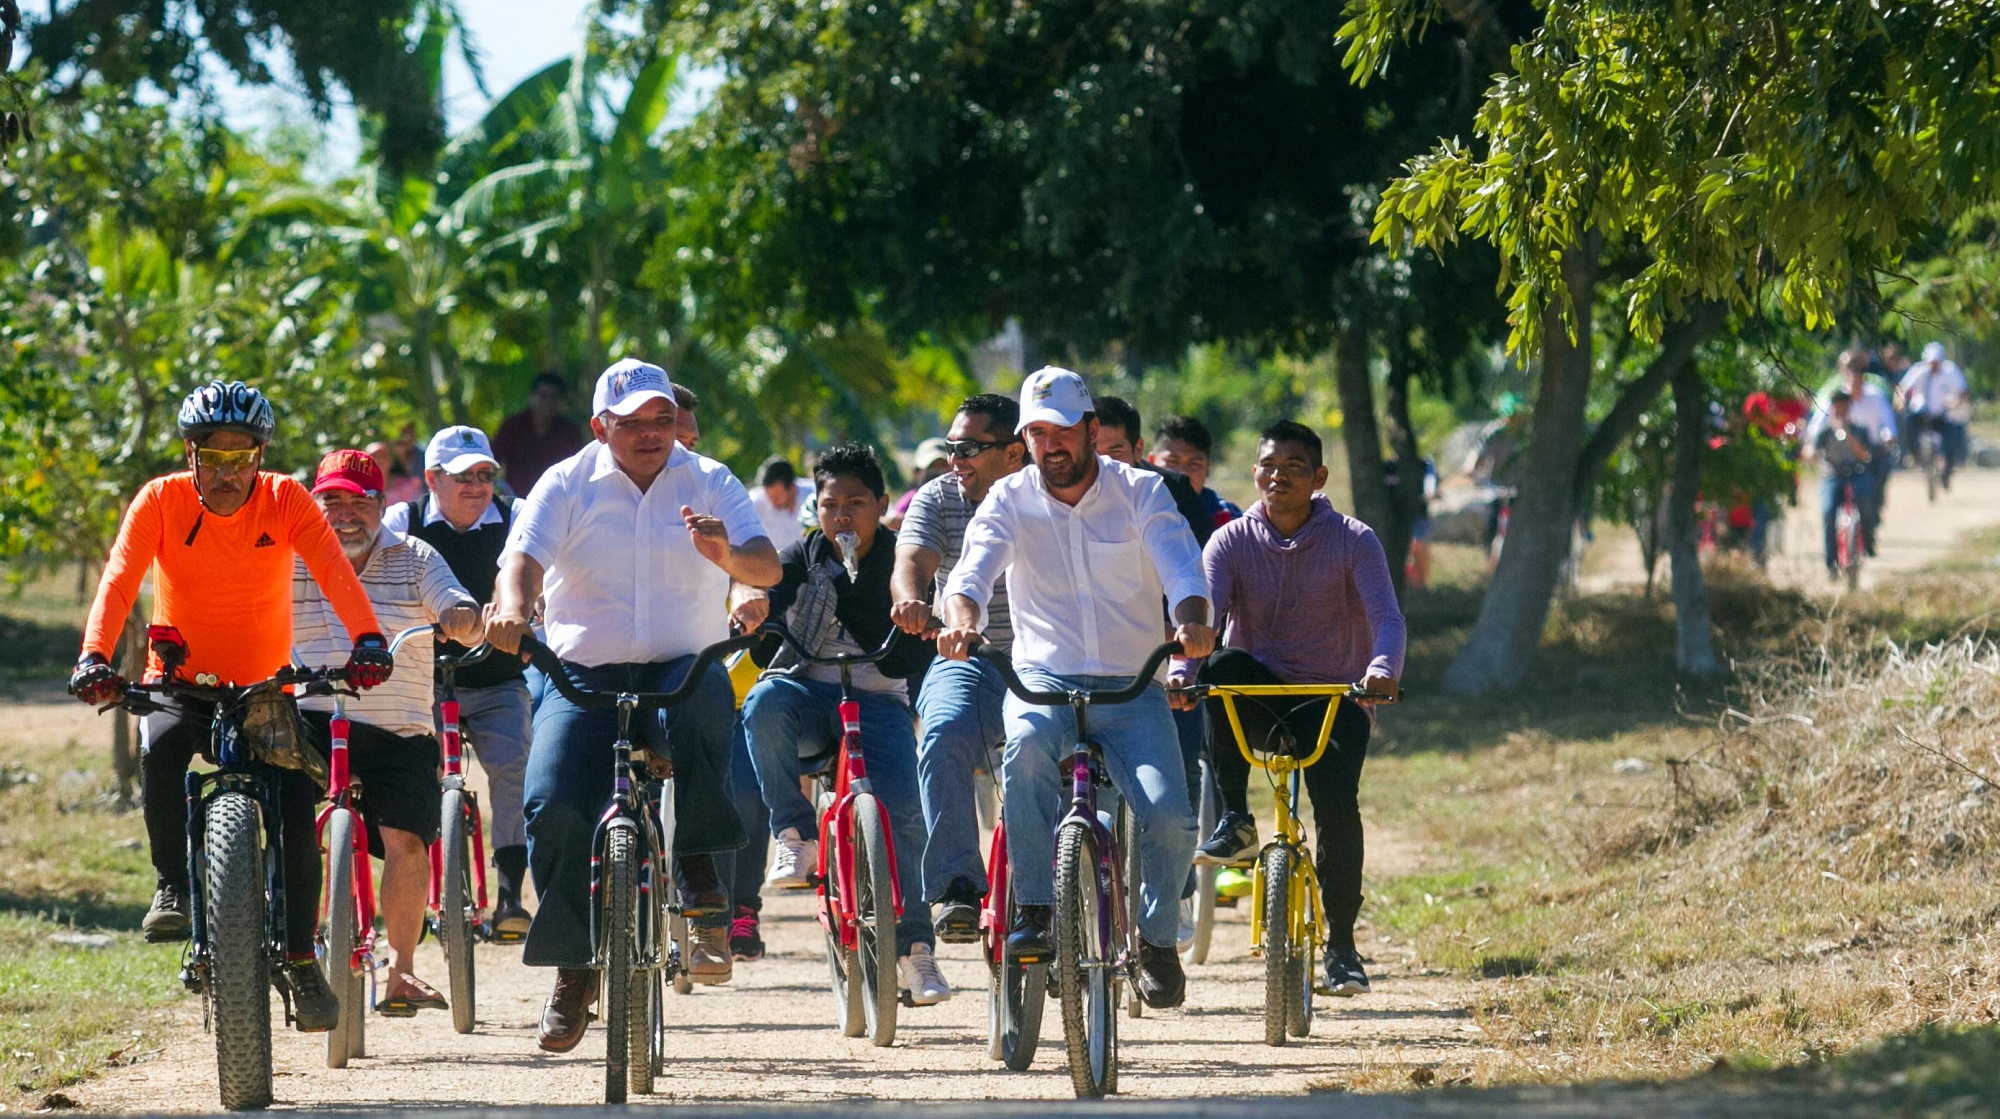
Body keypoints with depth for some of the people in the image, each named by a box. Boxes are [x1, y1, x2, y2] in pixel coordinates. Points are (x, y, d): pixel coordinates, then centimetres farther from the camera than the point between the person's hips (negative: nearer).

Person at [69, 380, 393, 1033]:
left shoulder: (285, 500, -10)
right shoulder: (162, 501, -10)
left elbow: (333, 570, -25)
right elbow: (119, 580, -22)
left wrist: (367, 638, -44)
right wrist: (94, 657, -41)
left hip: (266, 688, 1)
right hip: (181, 684, -1)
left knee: (298, 810, -17)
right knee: (160, 747, -34)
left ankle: (300, 960, -2)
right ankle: (173, 886, -16)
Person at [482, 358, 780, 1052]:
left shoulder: (708, 483, 6)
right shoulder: (566, 486, 4)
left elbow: (767, 569, -7)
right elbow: (523, 558, -11)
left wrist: (726, 555, -31)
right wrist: (511, 606, -35)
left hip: (683, 667, 0)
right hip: (584, 675, 0)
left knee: (704, 697, -37)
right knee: (554, 805, -20)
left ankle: (699, 875, -24)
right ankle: (573, 964, -2)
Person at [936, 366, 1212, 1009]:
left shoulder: (1140, 493, 1)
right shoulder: (1010, 500, 2)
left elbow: (1181, 565, -14)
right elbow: (975, 566, -15)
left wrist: (1192, 619, -37)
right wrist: (962, 616, -38)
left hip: (1131, 689, 0)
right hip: (1044, 679, 0)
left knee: (1169, 815, -22)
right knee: (1025, 743, -37)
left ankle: (1157, 937, 8)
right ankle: (1035, 911, -24)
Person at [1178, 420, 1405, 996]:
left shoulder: (1353, 541, -4)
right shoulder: (1231, 542, -1)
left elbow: (1386, 617, -18)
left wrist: (1382, 668, -41)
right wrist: (1180, 670, -37)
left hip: (1331, 699, -1)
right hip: (1256, 698, 1)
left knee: (1336, 796, -27)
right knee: (1226, 664, -33)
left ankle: (1341, 944, -11)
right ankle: (1234, 821, -26)